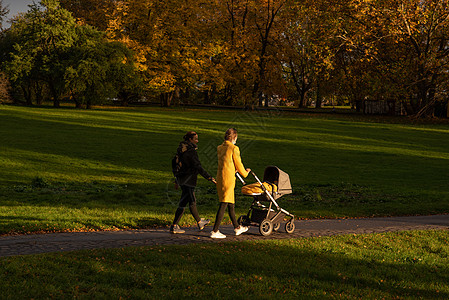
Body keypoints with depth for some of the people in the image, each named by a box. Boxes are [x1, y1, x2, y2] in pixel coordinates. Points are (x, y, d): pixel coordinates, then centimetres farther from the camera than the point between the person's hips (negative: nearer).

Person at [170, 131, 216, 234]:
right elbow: (198, 167, -22)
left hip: (182, 179, 10)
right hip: (188, 180, -10)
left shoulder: (183, 150, 11)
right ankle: (174, 226, 2)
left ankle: (199, 222, 32)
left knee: (192, 201, 19)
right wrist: (209, 177, -22)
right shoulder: (191, 151, -18)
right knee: (183, 203, -2)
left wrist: (177, 180, 26)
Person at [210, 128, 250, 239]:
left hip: (220, 178, 8)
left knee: (230, 204, 18)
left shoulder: (219, 148, 11)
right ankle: (215, 231, -6)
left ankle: (237, 227, 31)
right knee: (224, 205, -5)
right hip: (228, 179, -8)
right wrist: (245, 173, 15)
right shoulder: (234, 148, -12)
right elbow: (238, 165, -5)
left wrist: (239, 170, 36)